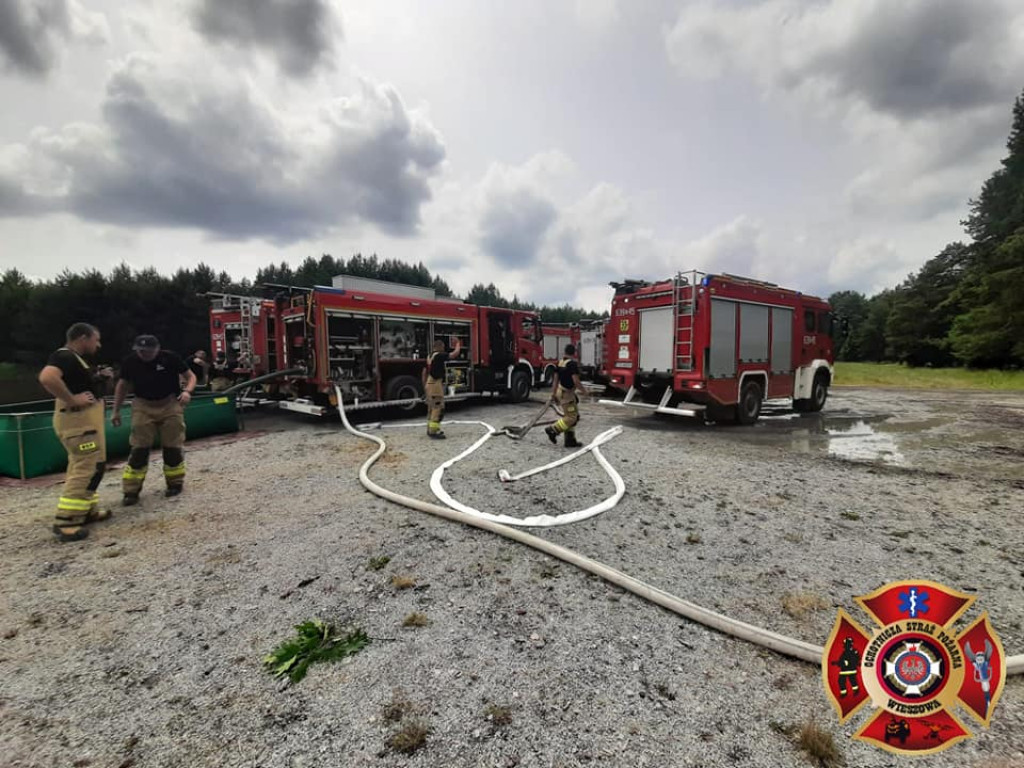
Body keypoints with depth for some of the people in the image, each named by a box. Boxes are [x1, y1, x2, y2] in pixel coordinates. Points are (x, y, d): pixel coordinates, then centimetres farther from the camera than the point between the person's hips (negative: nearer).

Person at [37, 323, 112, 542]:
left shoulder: (75, 358, 15)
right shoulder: (64, 356, -16)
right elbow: (47, 377, -34)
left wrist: (97, 377, 11)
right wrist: (72, 400, -27)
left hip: (85, 419, 11)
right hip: (78, 419, -11)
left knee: (82, 466, 18)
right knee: (90, 467, -10)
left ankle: (88, 510, 29)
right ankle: (65, 522, -6)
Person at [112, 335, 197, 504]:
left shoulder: (169, 358, -12)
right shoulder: (130, 362, -4)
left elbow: (190, 376, -3)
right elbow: (122, 385, 12)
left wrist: (187, 391, -25)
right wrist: (116, 411, 12)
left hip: (170, 405, -1)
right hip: (143, 407, 2)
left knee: (173, 447, 5)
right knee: (139, 449, -1)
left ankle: (175, 483, 23)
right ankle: (131, 491, 8)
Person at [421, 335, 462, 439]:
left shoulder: (429, 356, 16)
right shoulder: (439, 355, -12)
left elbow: (424, 373, 18)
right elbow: (455, 354, -16)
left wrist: (425, 386, 23)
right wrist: (458, 344, 1)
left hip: (429, 384, 10)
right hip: (436, 384, -10)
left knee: (431, 408, 17)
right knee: (438, 408, -8)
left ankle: (430, 429, 24)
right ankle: (433, 431, -10)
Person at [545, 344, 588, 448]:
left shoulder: (560, 363, 7)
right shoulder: (573, 364, -18)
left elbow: (556, 379, 11)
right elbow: (576, 381, -23)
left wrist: (553, 394, 17)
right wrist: (584, 391, -8)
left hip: (561, 391, 9)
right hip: (567, 393, -9)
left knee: (574, 416, 14)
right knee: (571, 417, -1)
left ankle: (570, 440, 15)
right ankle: (552, 430, 2)